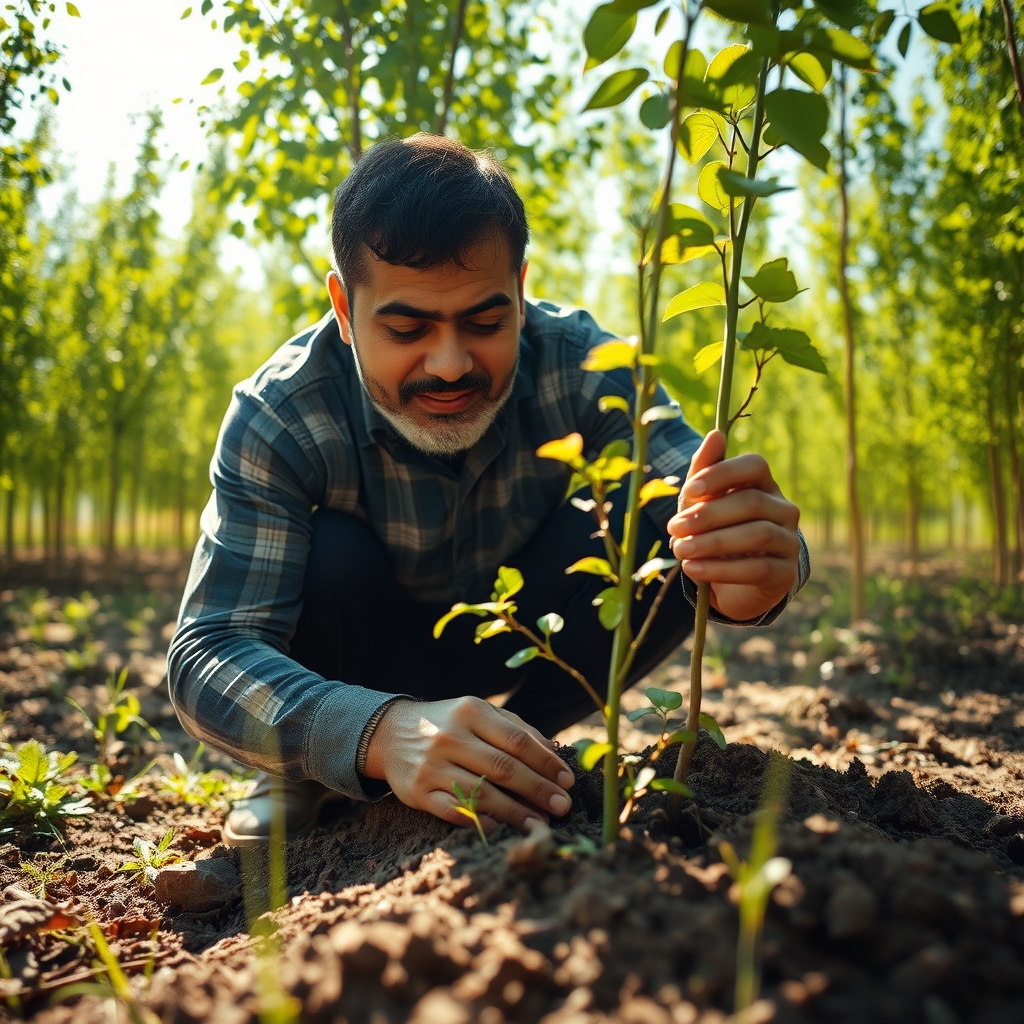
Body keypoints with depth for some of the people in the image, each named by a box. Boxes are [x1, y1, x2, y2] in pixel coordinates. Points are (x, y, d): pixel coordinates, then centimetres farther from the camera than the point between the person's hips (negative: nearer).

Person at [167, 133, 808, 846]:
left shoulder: (577, 366, -25)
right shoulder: (277, 418, -29)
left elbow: (705, 502, -35)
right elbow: (207, 657, -38)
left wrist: (752, 573, -62)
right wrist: (379, 733, -58)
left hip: (517, 640, 2)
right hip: (364, 659, -1)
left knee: (669, 529, -25)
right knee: (331, 552, -35)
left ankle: (510, 748, -4)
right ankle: (301, 776, -5)